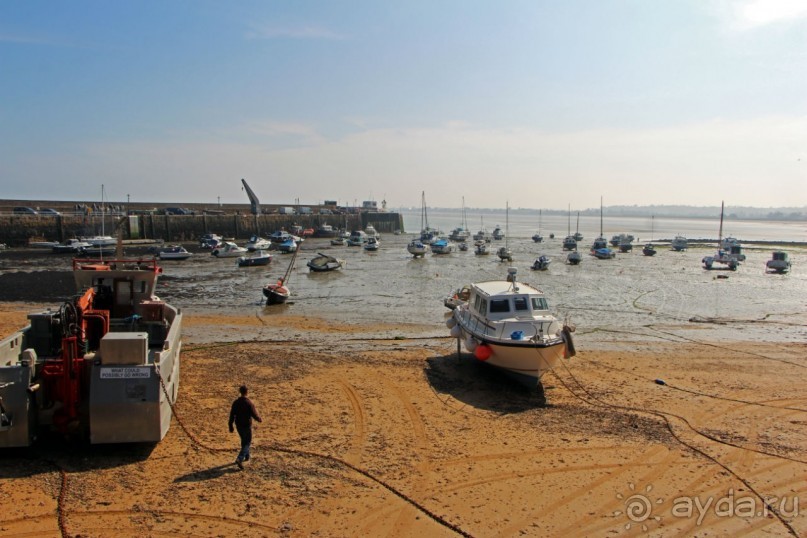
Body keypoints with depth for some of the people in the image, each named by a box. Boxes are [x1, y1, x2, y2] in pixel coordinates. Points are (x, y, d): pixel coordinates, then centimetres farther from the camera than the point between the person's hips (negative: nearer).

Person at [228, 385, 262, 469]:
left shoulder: (236, 402, -5)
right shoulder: (249, 403, -21)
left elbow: (232, 415, -2)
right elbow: (254, 414, -17)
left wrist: (231, 426, 7)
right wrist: (259, 419, 5)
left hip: (238, 425, 5)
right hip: (247, 426, -5)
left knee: (244, 440, 25)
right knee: (247, 442, 5)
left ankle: (246, 456, 39)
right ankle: (239, 459, -11)